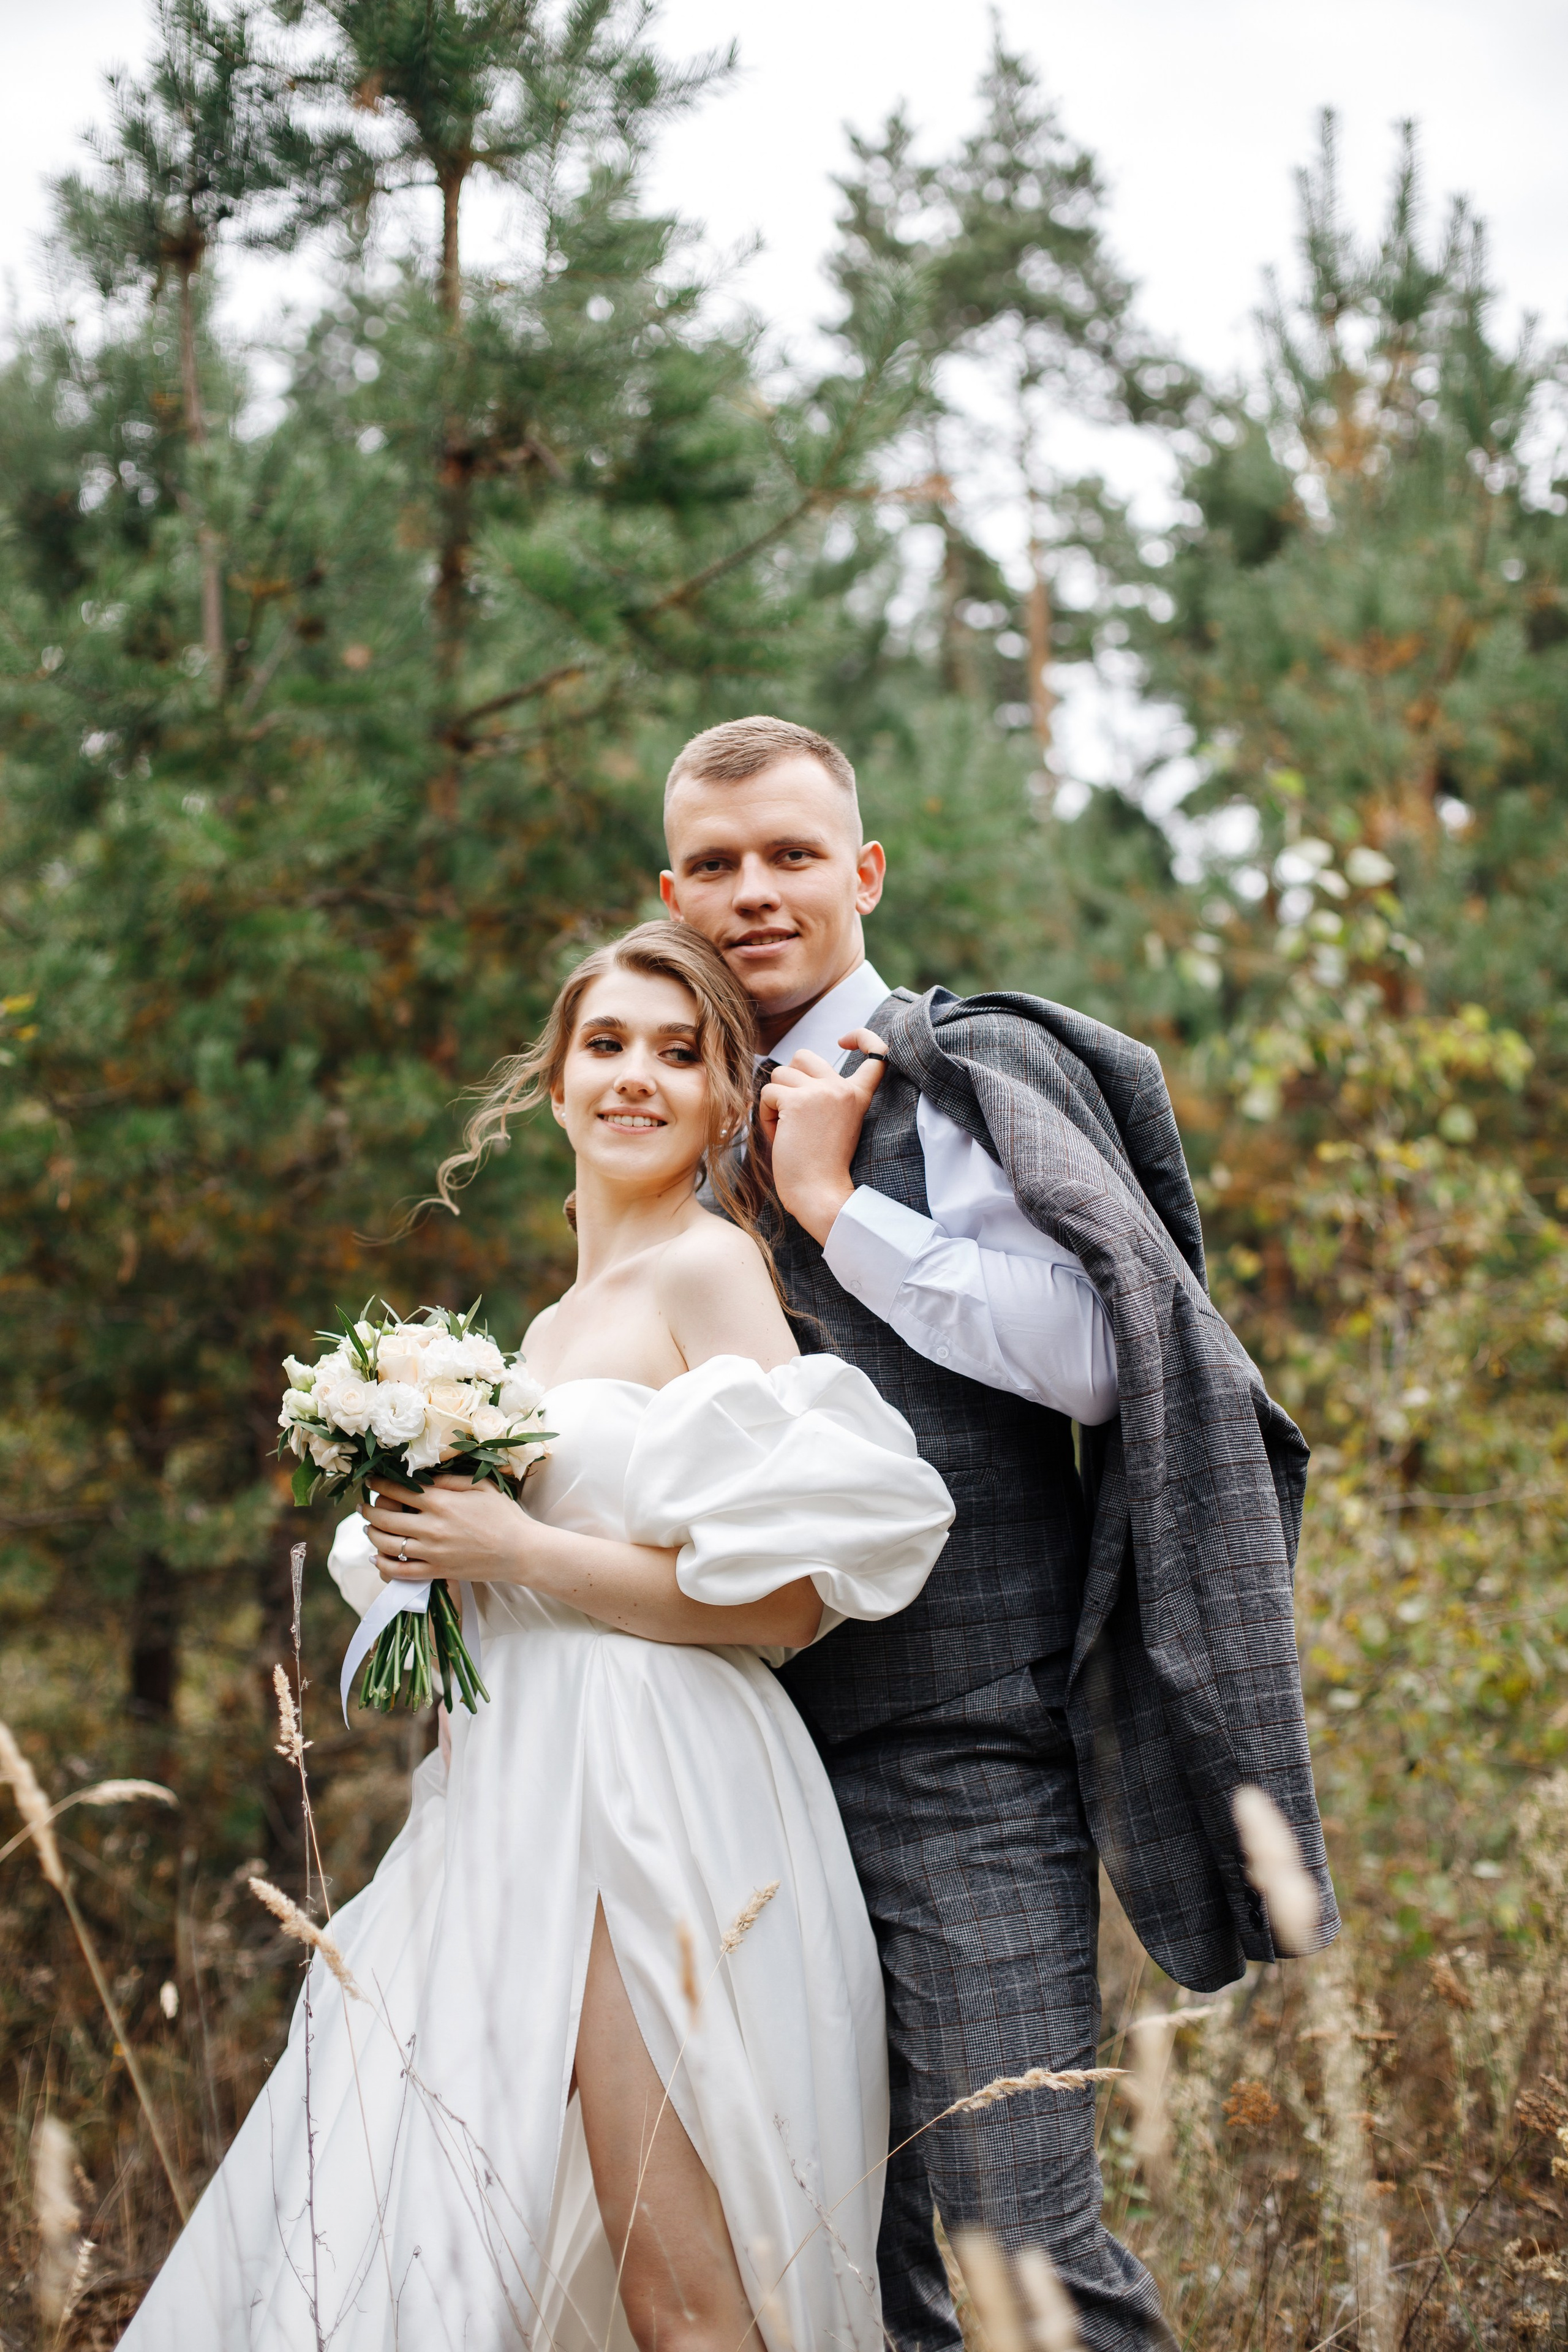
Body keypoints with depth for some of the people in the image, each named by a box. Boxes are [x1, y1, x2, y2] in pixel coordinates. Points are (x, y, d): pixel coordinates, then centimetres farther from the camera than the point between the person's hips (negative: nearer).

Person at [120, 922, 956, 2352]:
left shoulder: (712, 1267, -6)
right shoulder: (558, 1321, 19)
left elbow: (786, 1597, -14)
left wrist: (515, 1551, -13)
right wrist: (435, 1551, 9)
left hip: (654, 1797, -9)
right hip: (529, 1787, 9)